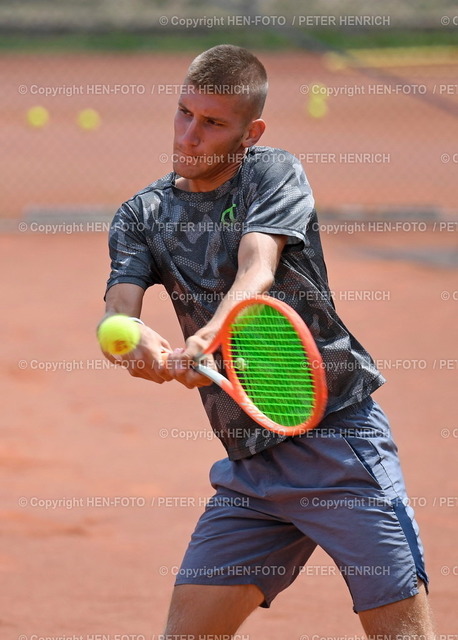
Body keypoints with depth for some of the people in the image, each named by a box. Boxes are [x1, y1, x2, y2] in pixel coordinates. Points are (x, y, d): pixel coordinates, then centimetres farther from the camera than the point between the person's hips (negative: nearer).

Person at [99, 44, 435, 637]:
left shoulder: (274, 173, -2)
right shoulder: (142, 216, 9)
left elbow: (258, 270, -20)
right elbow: (116, 312, -7)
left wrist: (209, 335, -40)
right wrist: (137, 339, -32)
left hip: (338, 438, -4)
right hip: (249, 466, 4)